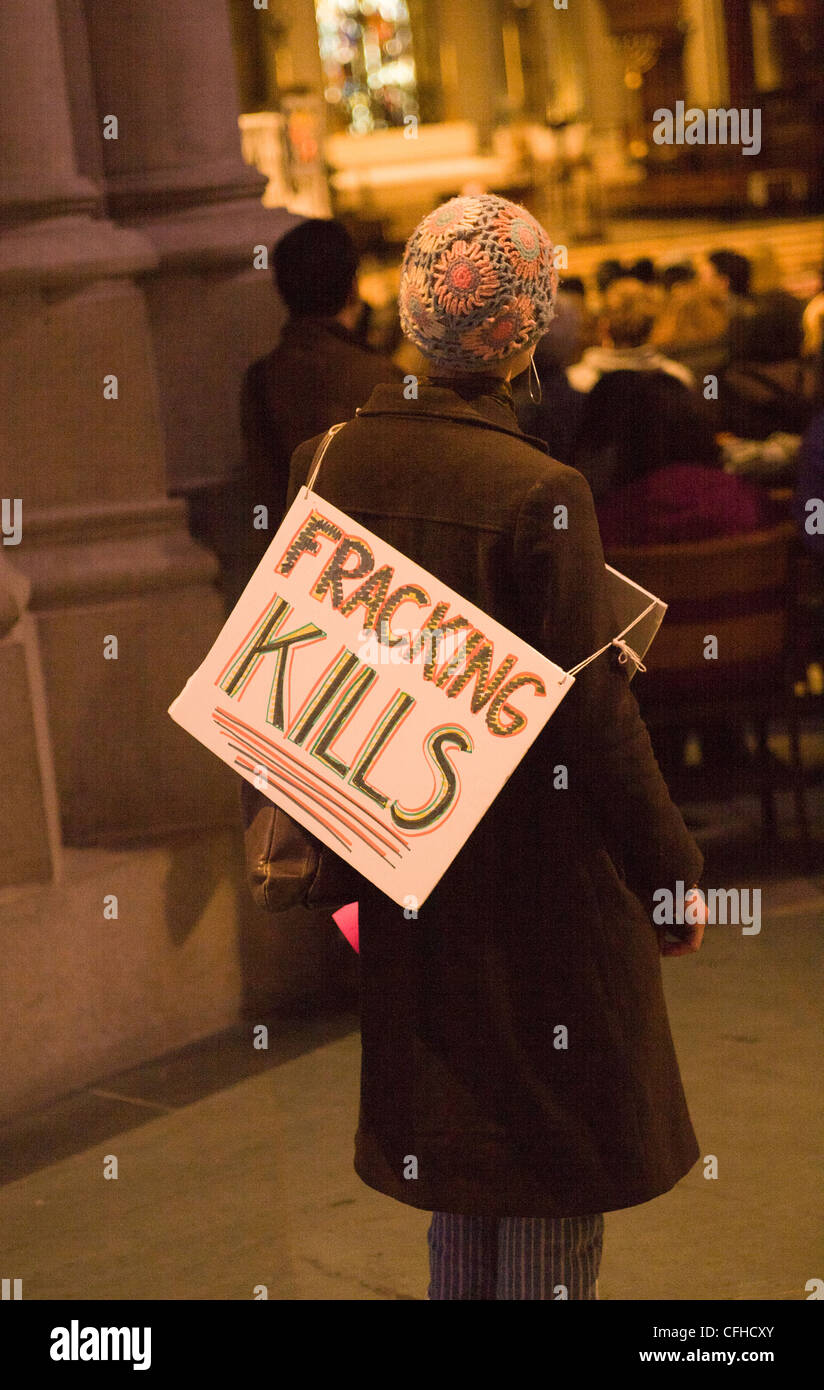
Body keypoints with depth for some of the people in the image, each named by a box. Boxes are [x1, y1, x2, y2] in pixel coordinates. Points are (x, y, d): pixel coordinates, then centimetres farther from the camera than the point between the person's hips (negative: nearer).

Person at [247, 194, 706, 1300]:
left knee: (448, 1130, 21)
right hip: (541, 876, -6)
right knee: (556, 1166, 9)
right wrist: (670, 873, -8)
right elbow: (593, 711, -18)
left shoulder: (327, 462, -4)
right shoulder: (543, 494, -21)